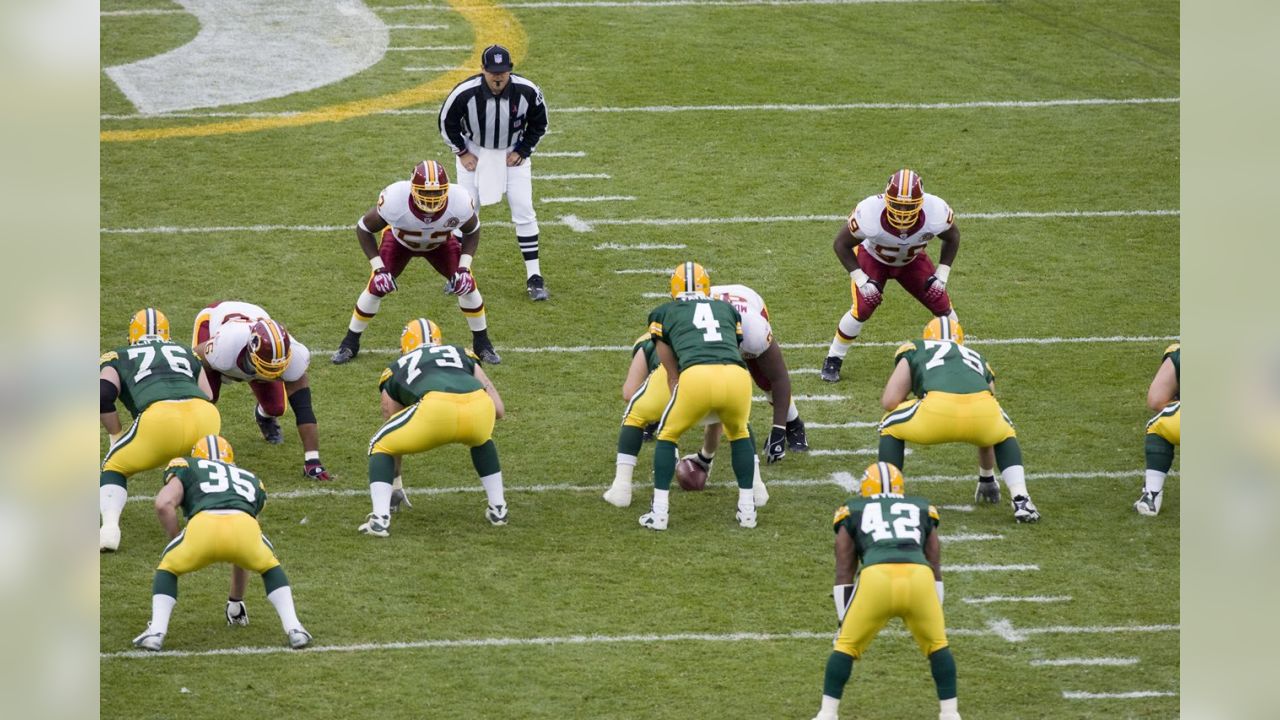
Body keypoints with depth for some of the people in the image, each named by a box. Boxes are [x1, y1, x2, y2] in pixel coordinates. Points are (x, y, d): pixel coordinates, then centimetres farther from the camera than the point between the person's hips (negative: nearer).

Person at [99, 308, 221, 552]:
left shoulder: (118, 358, 25)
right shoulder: (185, 352, 34)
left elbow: (103, 396, 8)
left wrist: (115, 436, 22)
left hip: (160, 416, -3)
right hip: (207, 418, 3)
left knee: (114, 468, 20)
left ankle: (110, 527, -3)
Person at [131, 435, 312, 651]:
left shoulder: (187, 467, 32)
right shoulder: (251, 480, 41)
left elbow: (164, 504, 10)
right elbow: (244, 554, 48)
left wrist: (176, 541, 25)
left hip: (204, 523, -2)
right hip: (245, 526, 2)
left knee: (168, 569, 28)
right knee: (270, 567, 34)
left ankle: (156, 631, 9)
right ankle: (293, 628, 18)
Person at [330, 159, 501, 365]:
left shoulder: (460, 203, -38)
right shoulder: (394, 200, -43)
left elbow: (472, 232, -12)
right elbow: (364, 229, -22)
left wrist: (464, 267, -24)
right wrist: (378, 268, -27)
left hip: (440, 243, 1)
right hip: (399, 240, -1)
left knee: (467, 285, -9)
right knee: (376, 287, -11)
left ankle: (482, 344, 13)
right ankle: (350, 343, 11)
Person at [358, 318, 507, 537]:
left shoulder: (396, 370, 34)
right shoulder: (462, 355, 38)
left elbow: (393, 440, 41)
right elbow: (498, 409, 31)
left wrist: (393, 480, 53)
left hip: (436, 409, -2)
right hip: (478, 406, 2)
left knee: (380, 447, 22)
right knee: (481, 441, 40)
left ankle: (380, 519, 5)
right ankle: (498, 509, 36)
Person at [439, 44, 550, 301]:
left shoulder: (527, 92, -22)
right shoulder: (465, 93, -25)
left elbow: (539, 124, -2)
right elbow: (447, 123, -6)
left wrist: (522, 152, -7)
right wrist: (462, 152, -6)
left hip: (513, 155, 0)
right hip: (474, 154, 0)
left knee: (524, 212, -6)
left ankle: (534, 277, 0)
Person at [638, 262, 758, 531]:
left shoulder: (664, 314, 27)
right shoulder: (727, 309, 33)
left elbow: (673, 375, 28)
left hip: (696, 377, -2)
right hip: (737, 376, 2)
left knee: (667, 435, 23)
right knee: (739, 433, 31)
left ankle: (659, 513, 17)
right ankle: (747, 509, 28)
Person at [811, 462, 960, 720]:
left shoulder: (853, 512, 29)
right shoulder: (922, 510, 34)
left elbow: (843, 573, 27)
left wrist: (844, 622, 31)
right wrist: (933, 618, 39)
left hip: (875, 576, -1)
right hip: (919, 576, 1)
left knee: (846, 647, 19)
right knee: (937, 645, 24)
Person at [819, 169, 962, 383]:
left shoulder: (936, 212, -36)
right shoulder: (870, 214, -41)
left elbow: (952, 237, -10)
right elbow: (842, 244, -22)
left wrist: (941, 275, -15)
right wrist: (861, 279, -26)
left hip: (912, 261, 2)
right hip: (873, 259, -2)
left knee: (942, 306, -3)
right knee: (862, 310, -18)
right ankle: (833, 360, 4)